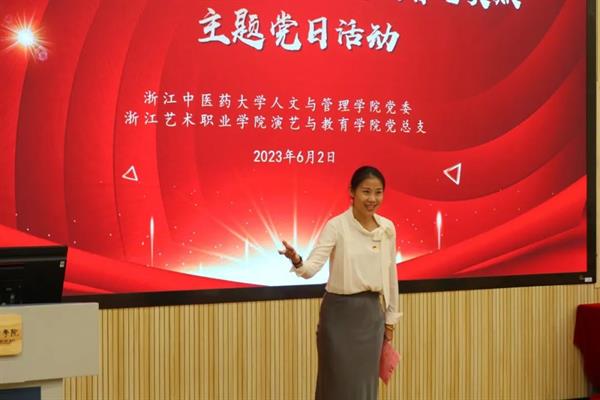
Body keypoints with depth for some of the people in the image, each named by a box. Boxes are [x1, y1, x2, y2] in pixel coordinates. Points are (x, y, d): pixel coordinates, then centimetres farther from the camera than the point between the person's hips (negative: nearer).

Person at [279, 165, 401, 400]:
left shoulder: (387, 228, 3)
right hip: (340, 312, -5)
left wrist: (390, 317, 14)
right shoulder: (336, 226, -12)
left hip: (371, 313, 5)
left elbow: (390, 274, 11)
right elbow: (313, 267, -22)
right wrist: (297, 262, -44)